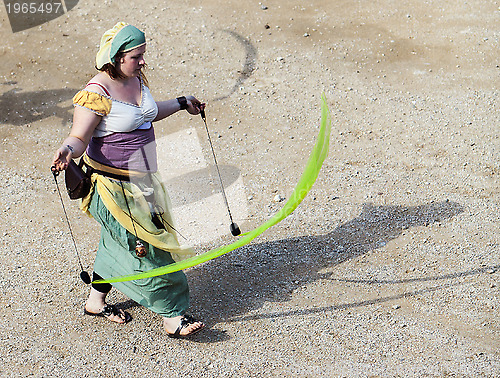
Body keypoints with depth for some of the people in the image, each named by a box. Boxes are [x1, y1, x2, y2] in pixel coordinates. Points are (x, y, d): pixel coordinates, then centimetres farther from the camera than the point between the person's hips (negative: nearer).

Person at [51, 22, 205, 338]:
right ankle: (172, 316, 2)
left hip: (140, 180, 9)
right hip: (112, 184, -9)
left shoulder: (136, 79, 5)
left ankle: (96, 301, 35)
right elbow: (79, 138, -20)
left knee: (119, 243, 18)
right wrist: (68, 151, -42)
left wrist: (181, 104, 32)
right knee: (144, 246, -6)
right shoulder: (96, 94, -20)